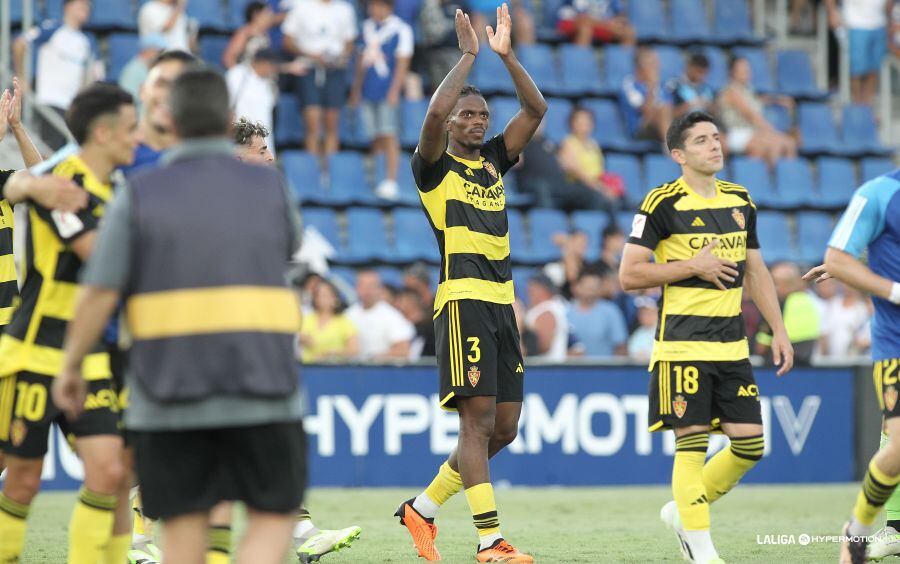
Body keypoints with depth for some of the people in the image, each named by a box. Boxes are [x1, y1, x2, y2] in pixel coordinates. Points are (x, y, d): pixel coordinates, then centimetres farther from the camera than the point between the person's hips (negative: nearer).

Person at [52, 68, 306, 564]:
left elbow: (98, 294, -6)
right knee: (273, 520, 7)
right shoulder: (270, 189, 3)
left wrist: (70, 368, 8)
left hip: (170, 395, 0)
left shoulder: (140, 194, -2)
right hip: (260, 392, 0)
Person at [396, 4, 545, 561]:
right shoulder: (435, 167, 0)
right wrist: (469, 56, -13)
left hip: (503, 304, 7)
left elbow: (537, 108, 11)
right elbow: (435, 113, -19)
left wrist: (506, 54, 2)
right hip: (463, 301, -7)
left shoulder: (495, 161, 18)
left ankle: (424, 507, 20)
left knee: (504, 428, 6)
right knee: (478, 420, -12)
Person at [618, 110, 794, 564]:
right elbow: (629, 275, -9)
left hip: (732, 346, 6)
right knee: (692, 444, -6)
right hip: (682, 345, -6)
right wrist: (693, 265, -14)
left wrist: (778, 330, 13)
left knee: (750, 443, 2)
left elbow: (755, 272, 21)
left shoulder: (741, 201, 12)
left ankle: (682, 513, 23)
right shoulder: (662, 204, -7)